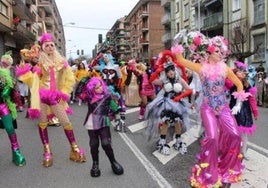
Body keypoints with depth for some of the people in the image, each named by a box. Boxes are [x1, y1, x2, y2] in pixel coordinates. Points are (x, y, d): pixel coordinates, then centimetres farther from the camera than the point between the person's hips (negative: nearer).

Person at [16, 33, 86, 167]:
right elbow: (33, 80, -2)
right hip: (41, 96, 0)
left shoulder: (61, 62, 7)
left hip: (55, 97, 1)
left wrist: (63, 93, 4)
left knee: (65, 122, 0)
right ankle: (47, 151, 16)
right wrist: (24, 70, -13)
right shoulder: (39, 62, 3)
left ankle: (75, 148, 11)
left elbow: (70, 79, 11)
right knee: (42, 123, 4)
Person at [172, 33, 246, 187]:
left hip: (224, 107, 3)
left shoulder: (225, 68, 2)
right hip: (208, 108, -3)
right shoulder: (201, 67, -3)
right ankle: (208, 175, 6)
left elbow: (239, 84, 9)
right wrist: (178, 44, -12)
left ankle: (227, 169, 22)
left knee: (235, 136, -5)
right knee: (212, 137, -17)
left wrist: (239, 103, 5)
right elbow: (181, 60, -5)